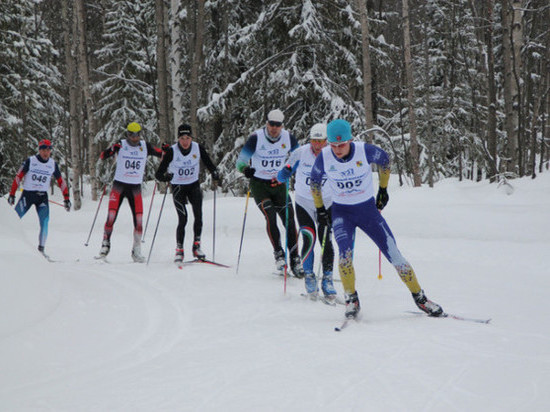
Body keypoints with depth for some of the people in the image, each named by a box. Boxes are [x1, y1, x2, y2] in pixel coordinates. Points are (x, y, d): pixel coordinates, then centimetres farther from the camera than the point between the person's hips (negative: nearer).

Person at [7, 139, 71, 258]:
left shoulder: (53, 164, 3)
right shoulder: (30, 161, -6)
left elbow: (61, 182, 11)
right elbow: (18, 177, -3)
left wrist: (66, 199, 9)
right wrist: (12, 194, -6)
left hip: (42, 196, 2)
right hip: (27, 194, -2)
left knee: (45, 222, -14)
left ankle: (41, 249, -8)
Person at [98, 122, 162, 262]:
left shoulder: (145, 146, 3)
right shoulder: (121, 144, -3)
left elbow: (162, 154, 7)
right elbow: (102, 156, -9)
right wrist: (111, 149, -30)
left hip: (135, 187, 2)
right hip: (119, 185, -2)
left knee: (138, 220, -4)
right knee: (111, 217, -8)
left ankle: (136, 251, 5)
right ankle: (106, 243, 11)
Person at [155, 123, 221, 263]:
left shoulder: (198, 148, -11)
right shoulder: (172, 151, -18)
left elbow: (209, 164, 2)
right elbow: (159, 174, -19)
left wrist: (215, 175, -17)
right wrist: (164, 177, -41)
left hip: (194, 186, 2)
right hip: (178, 187, -2)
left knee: (198, 215, -15)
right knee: (183, 219, -14)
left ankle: (197, 246, -2)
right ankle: (179, 251, -4)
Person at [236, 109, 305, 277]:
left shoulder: (288, 138, -6)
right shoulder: (256, 138, -15)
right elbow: (241, 161, -12)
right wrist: (245, 169, -34)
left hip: (278, 184, 3)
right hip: (259, 184, -3)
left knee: (289, 218, -7)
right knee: (270, 216, -21)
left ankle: (295, 259, 0)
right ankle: (278, 254, -10)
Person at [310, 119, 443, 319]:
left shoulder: (365, 150, -20)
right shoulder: (324, 158, -16)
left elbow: (384, 160, 3)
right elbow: (314, 181, 5)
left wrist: (383, 189, 11)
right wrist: (319, 208, 11)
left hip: (368, 209, 0)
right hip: (341, 212, 0)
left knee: (393, 254, -4)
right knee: (345, 252, -25)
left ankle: (419, 297, 11)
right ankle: (351, 300, -6)